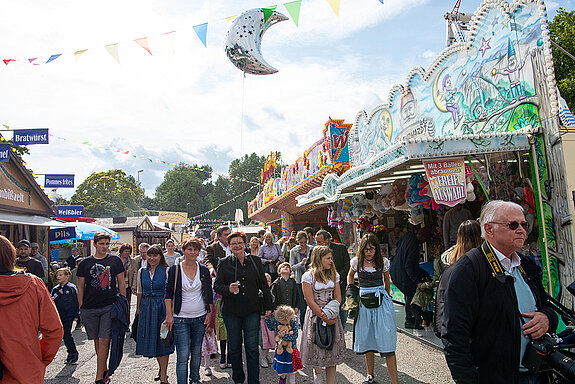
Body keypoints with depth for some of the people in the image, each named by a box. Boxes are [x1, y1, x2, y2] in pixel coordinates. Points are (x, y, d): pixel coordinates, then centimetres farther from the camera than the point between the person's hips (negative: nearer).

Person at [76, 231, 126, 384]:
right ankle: (104, 371, 29)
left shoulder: (115, 261, 3)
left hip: (110, 307, -2)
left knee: (104, 341, -6)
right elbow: (80, 287, 9)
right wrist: (80, 308, 6)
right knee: (97, 340, 12)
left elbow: (121, 283, 7)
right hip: (89, 308, 2)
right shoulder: (85, 263, 5)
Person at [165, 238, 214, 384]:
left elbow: (209, 294, 9)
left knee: (196, 352, 15)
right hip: (180, 318, -3)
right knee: (183, 355, -7)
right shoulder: (174, 269, -3)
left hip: (200, 317, 3)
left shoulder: (204, 270, 3)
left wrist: (209, 313, 5)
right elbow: (168, 293, -3)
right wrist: (169, 314, -8)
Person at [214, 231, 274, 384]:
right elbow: (217, 285, 1)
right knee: (234, 347, 11)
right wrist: (228, 289, -20)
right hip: (231, 311, 0)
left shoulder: (255, 261, 5)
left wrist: (268, 306, 7)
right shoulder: (224, 263, 2)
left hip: (251, 311, 0)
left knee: (252, 347, 2)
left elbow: (263, 285, 9)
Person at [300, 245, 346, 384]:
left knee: (332, 350, 4)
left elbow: (338, 297, 5)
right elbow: (310, 301, -10)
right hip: (315, 316, -4)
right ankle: (317, 372, 29)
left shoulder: (334, 275, 7)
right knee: (316, 347, 1)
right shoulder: (308, 276, -7)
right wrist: (323, 316, -13)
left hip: (332, 317, 4)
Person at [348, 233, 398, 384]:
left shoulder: (383, 262, -2)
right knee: (367, 340, 11)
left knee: (386, 341, -6)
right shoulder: (356, 262, -1)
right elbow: (350, 275, 19)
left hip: (381, 301, -1)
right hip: (363, 302, 2)